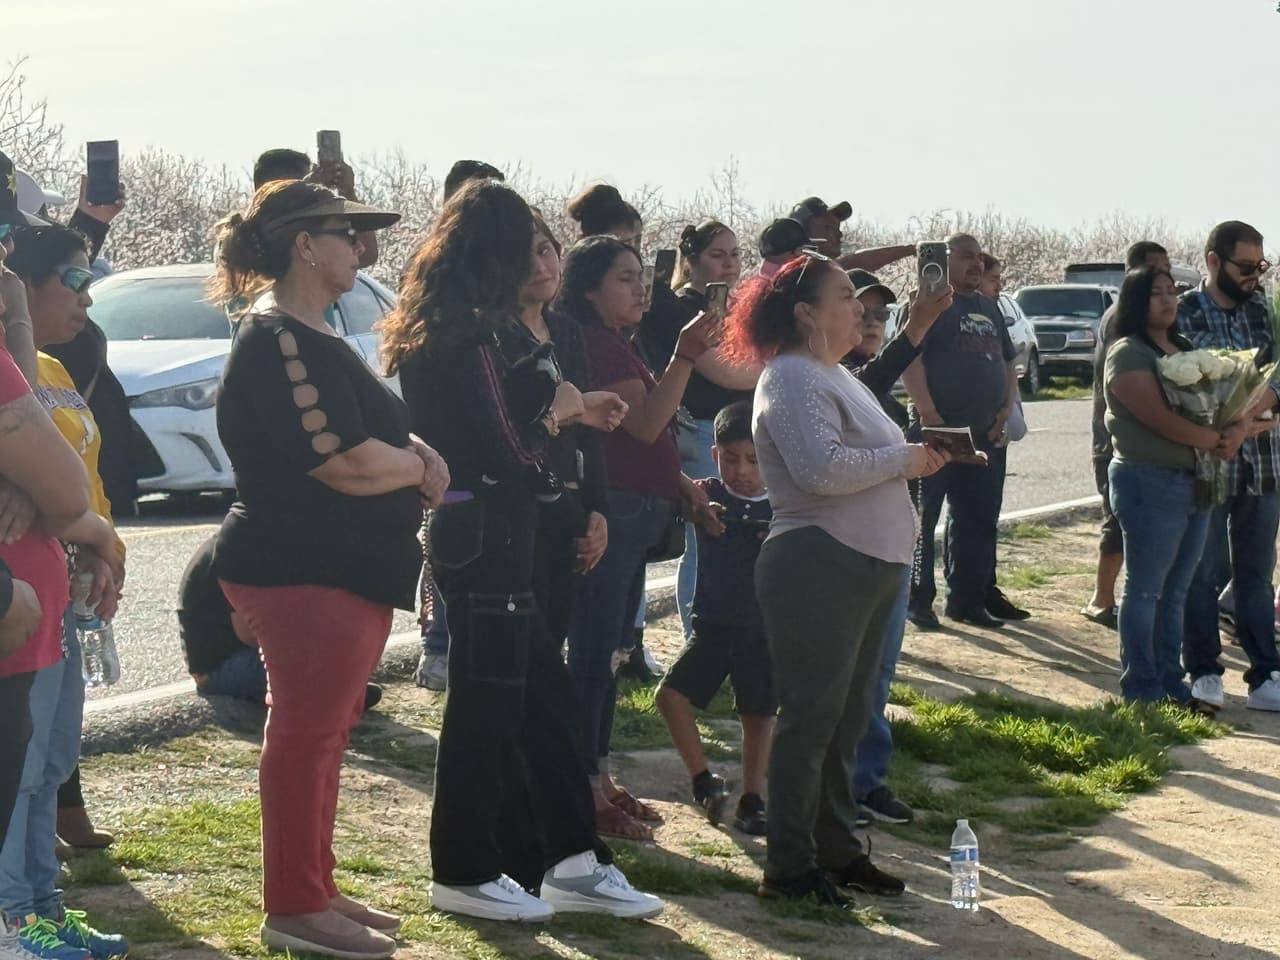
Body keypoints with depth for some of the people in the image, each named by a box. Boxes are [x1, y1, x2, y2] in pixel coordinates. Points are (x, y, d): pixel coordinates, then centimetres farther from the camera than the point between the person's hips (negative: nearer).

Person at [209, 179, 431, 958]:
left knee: (323, 732, 16)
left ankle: (316, 891, 25)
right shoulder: (280, 344, -18)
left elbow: (378, 429, 22)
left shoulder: (312, 339, 16)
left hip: (346, 570, 11)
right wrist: (421, 467, -5)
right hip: (304, 571, -11)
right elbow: (349, 463, -23)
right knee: (306, 734, -4)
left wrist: (413, 455, -1)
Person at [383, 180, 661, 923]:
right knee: (485, 703, 0)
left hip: (470, 532, 10)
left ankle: (571, 860, 18)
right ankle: (465, 873, 10)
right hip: (488, 535, -10)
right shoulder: (475, 339, -18)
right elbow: (508, 452, -20)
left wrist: (564, 413, 20)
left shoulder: (429, 332, 11)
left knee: (544, 695, 13)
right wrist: (555, 412, -2)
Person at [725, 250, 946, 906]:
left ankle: (836, 848, 25)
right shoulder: (792, 380, -14)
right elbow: (821, 468, -28)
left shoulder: (834, 374, 18)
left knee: (848, 717, 15)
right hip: (818, 568, -10)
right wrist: (903, 460, -17)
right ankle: (789, 867, 0)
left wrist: (916, 454, 7)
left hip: (865, 568, 10)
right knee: (811, 717, -6)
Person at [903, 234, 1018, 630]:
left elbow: (1008, 362, 25)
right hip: (938, 432, -7)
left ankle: (967, 599, 16)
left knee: (979, 521, 9)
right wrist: (928, 414, -21)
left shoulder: (989, 308, 20)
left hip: (985, 434, 8)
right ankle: (918, 600, 2)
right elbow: (909, 358, -15)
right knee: (923, 518, -3)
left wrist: (1006, 409, 9)